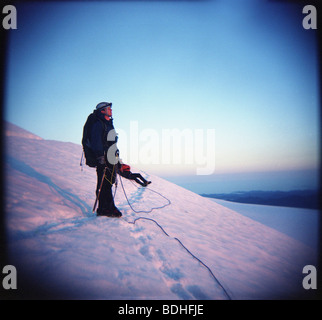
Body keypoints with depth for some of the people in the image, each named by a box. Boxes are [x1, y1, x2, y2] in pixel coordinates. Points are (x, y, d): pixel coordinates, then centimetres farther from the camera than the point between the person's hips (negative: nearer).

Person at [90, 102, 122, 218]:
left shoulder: (109, 124, 22)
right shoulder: (98, 124, -7)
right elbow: (96, 142, -15)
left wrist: (115, 155, 25)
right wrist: (100, 156, -21)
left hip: (111, 159, 9)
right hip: (104, 160, -9)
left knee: (109, 183, 12)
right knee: (104, 184, -5)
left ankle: (109, 207, 19)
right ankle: (103, 209, 2)